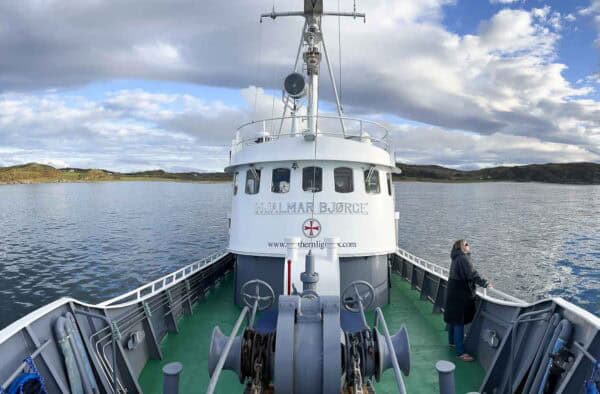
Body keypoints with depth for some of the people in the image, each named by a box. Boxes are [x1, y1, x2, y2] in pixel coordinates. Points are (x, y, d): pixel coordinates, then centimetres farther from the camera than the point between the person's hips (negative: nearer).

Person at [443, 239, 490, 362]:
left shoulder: (457, 258, 12)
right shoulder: (463, 258, -18)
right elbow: (472, 274, -27)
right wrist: (484, 283, -20)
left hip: (453, 293, 10)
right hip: (460, 295, -10)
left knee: (453, 319, 22)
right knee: (459, 322, -6)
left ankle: (452, 341, 39)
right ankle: (460, 352, -2)